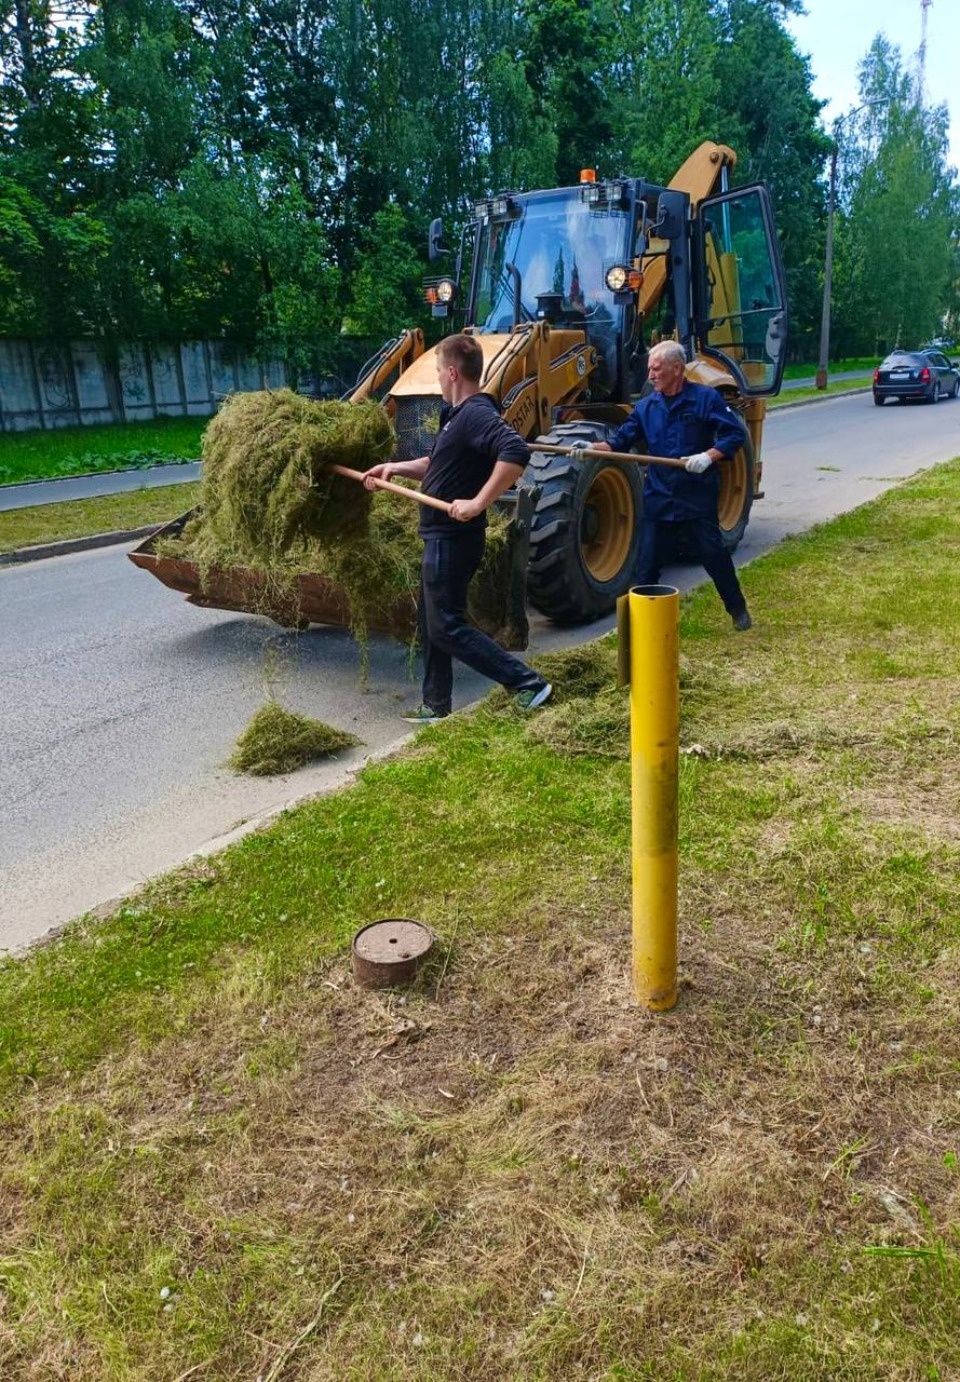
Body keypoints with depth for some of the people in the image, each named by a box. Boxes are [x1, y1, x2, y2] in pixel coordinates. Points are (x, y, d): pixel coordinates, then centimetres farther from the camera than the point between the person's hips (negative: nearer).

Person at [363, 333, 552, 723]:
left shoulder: (476, 414, -19)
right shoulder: (458, 415, 14)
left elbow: (516, 453, -36)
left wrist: (477, 504, -35)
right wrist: (395, 467, 16)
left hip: (452, 539, -10)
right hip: (442, 537, 10)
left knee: (447, 627, -5)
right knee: (430, 622, 16)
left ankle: (529, 685, -4)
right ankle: (436, 706, 26)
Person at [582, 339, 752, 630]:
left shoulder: (705, 398, -6)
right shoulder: (646, 406, 5)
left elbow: (735, 434, -7)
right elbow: (620, 442, 3)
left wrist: (708, 456, -21)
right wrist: (592, 447, -14)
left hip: (697, 497, -3)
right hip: (658, 497, 3)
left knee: (713, 554, 5)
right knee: (648, 560, 5)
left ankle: (738, 609, 24)